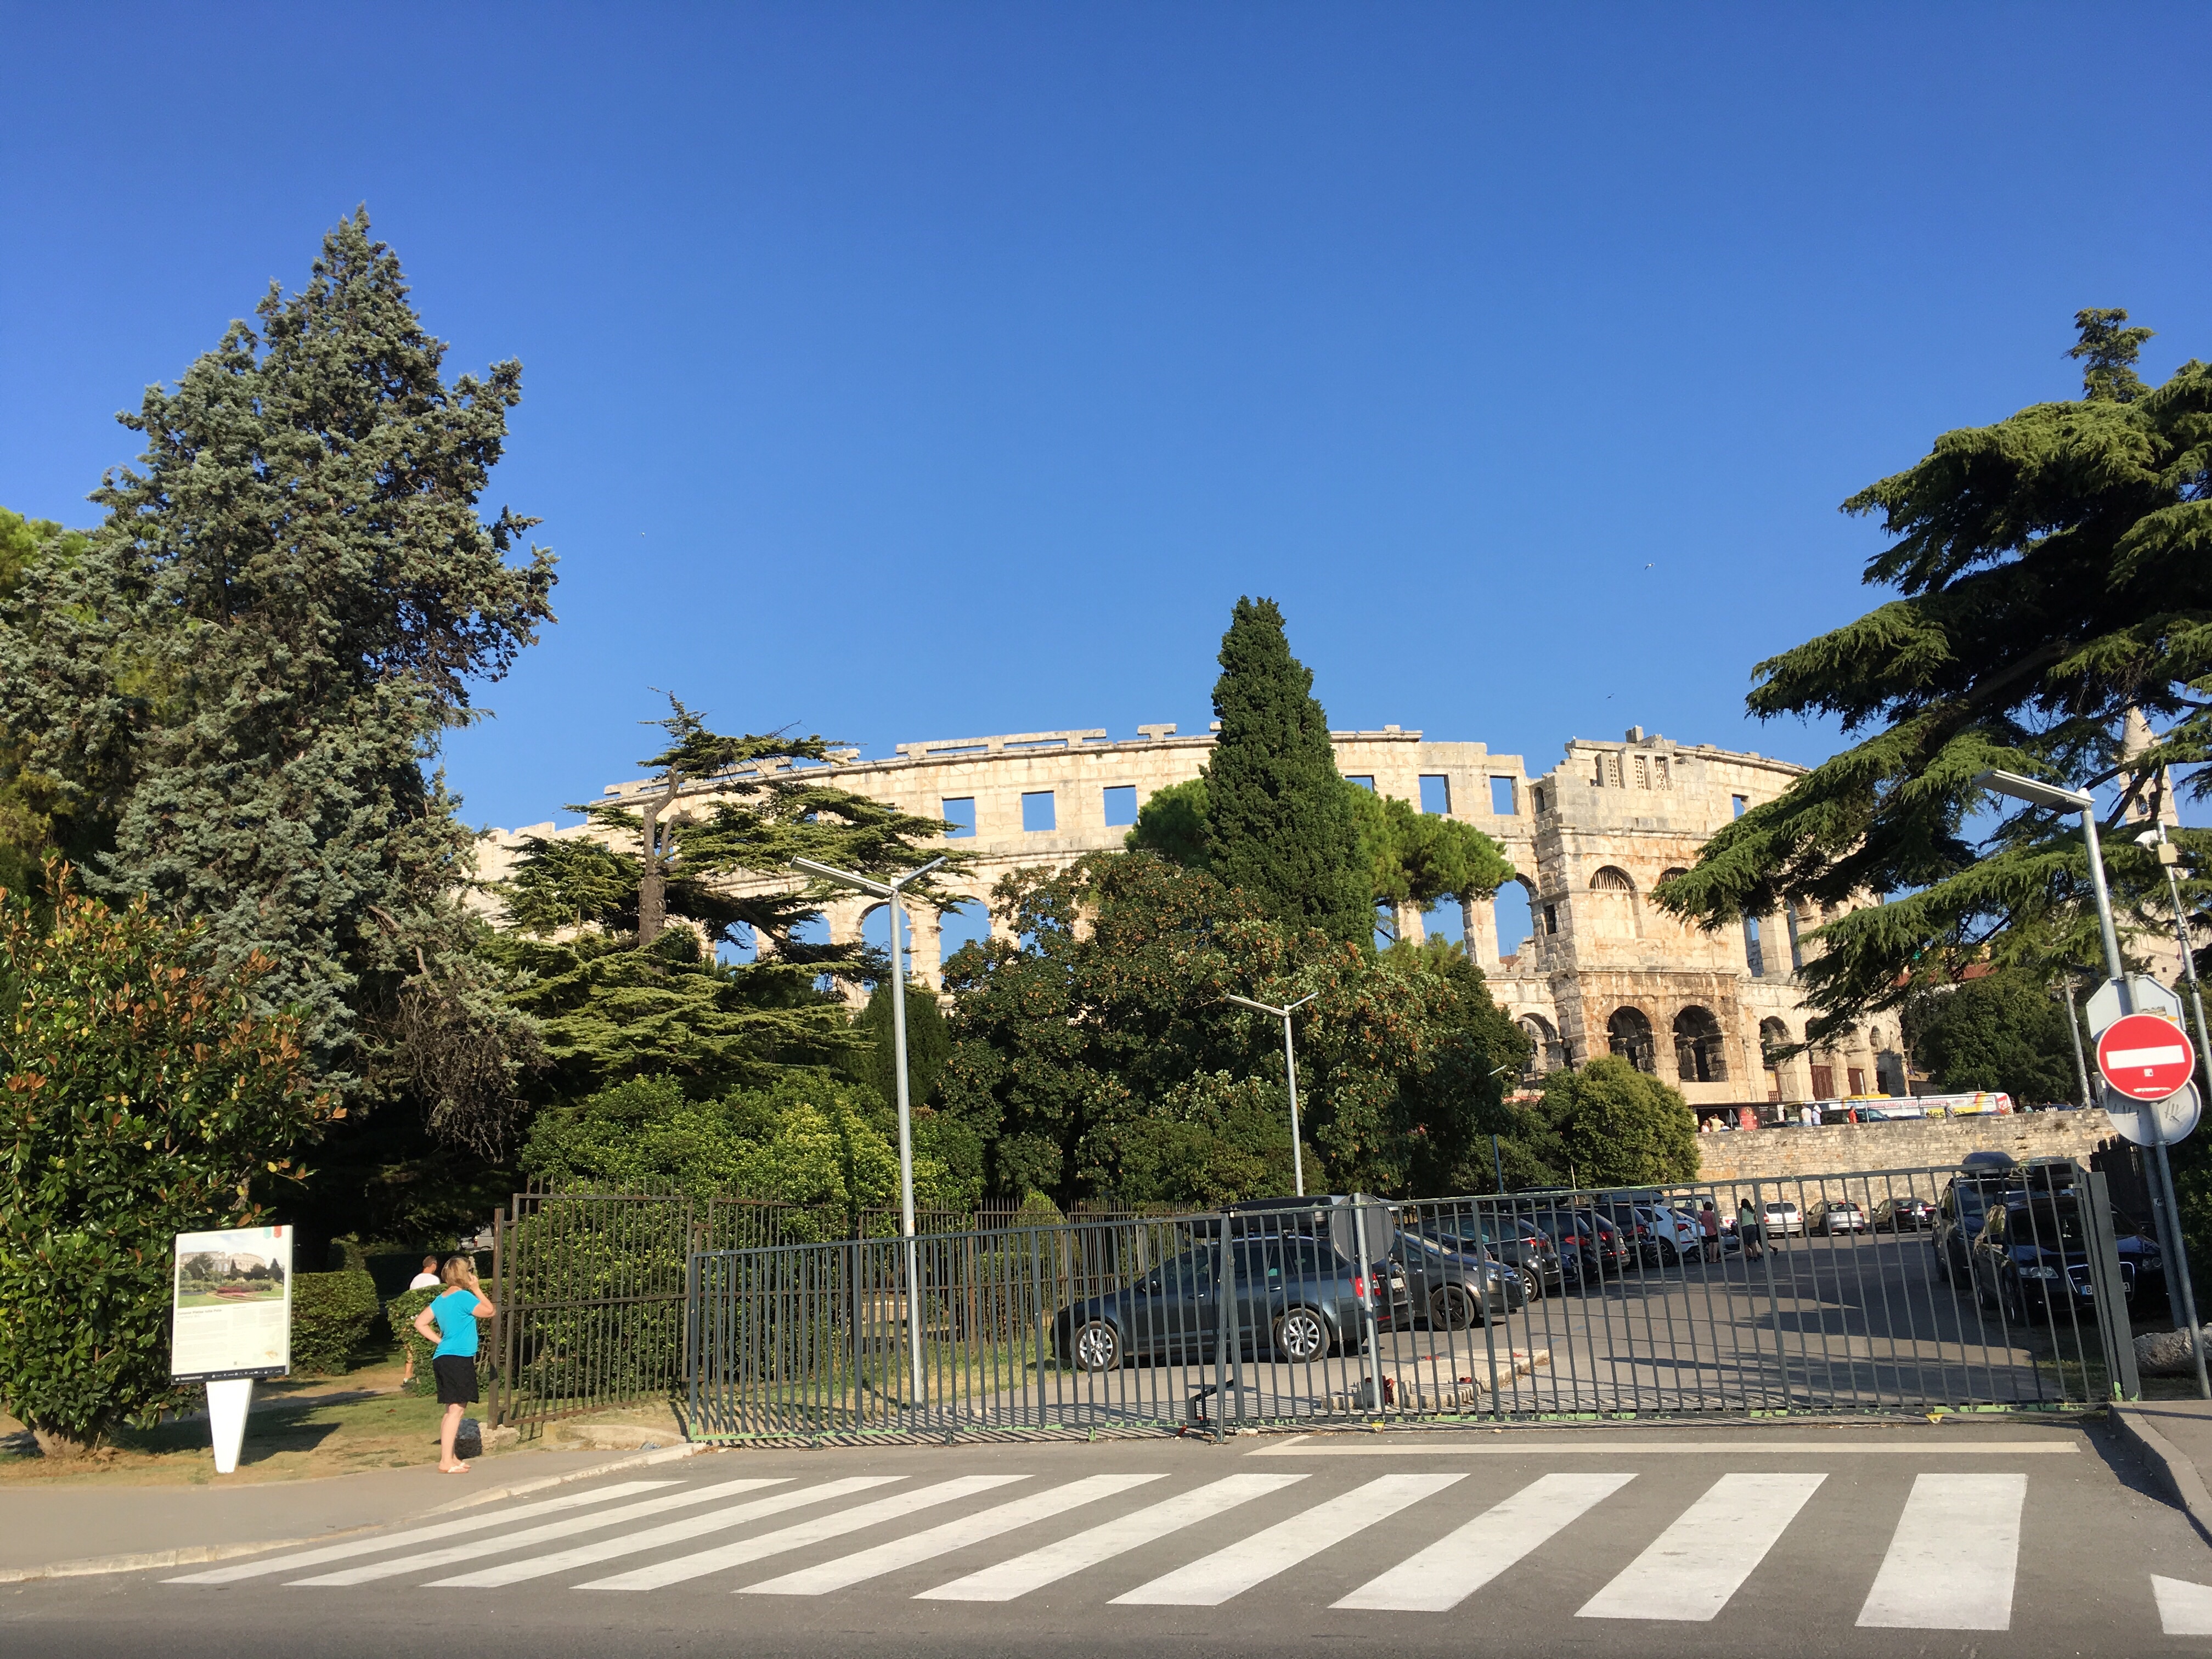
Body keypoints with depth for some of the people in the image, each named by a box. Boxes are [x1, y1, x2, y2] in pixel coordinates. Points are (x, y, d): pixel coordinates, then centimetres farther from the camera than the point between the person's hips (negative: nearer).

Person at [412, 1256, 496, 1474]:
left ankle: (449, 1457, 21)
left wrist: (439, 1340, 14)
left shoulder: (441, 1299, 13)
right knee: (456, 1410, -9)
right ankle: (446, 1462, -11)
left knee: (452, 1410, 16)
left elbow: (420, 1323, 16)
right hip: (459, 1359, -10)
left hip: (443, 1357, 10)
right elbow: (490, 1311, -5)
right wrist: (477, 1290, 2)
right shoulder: (464, 1297, -13)